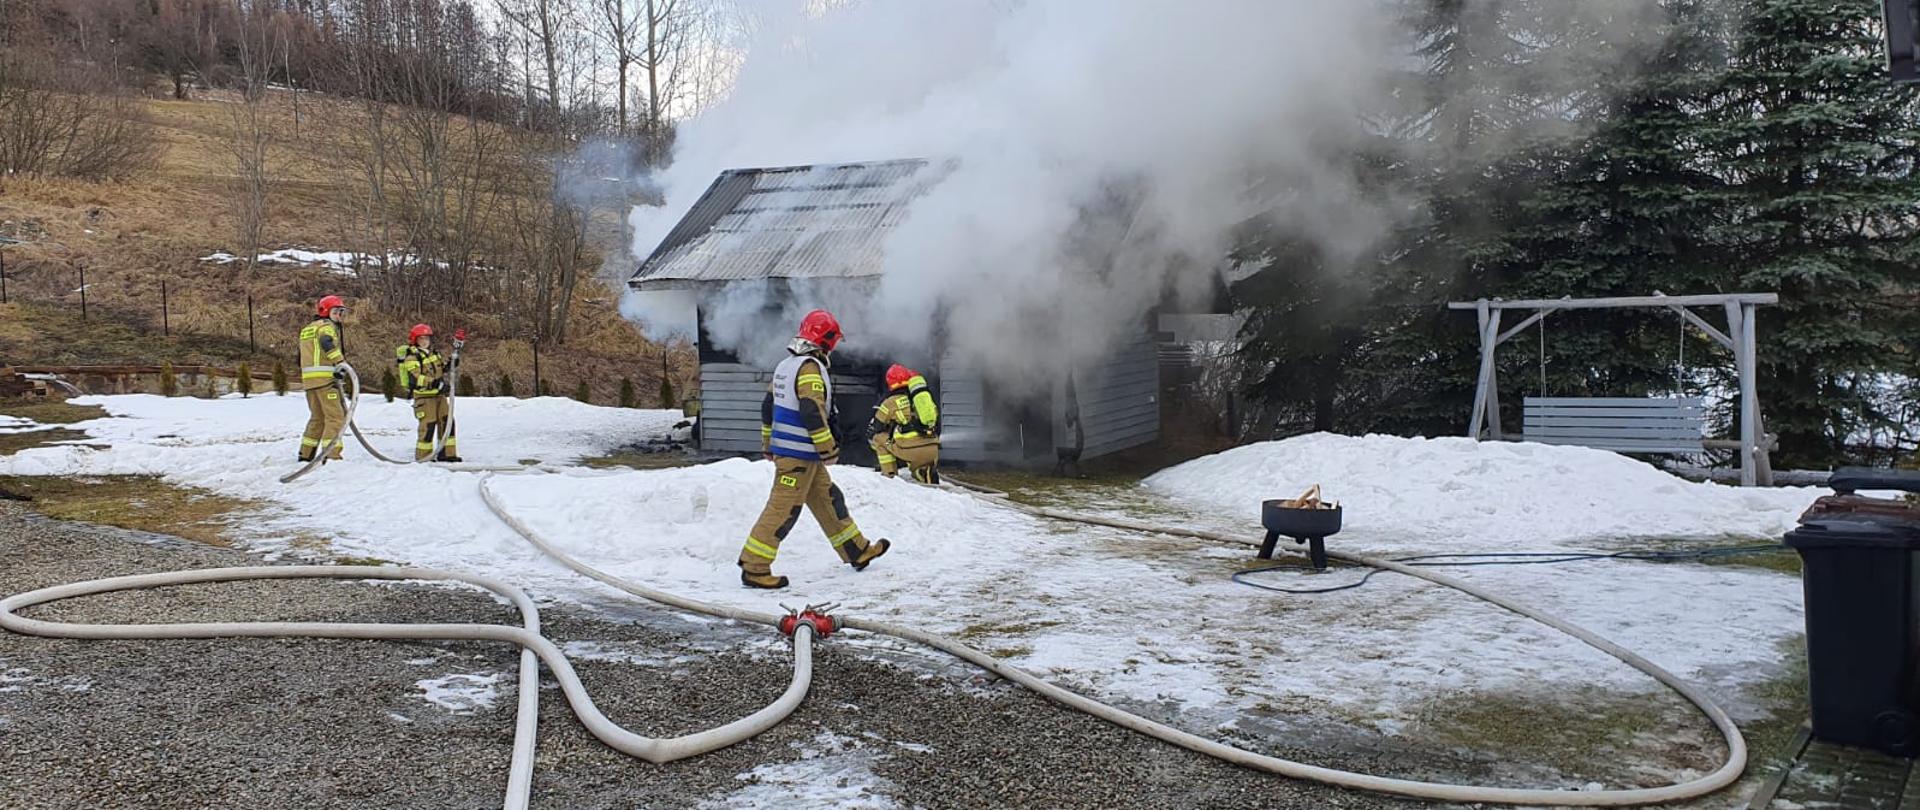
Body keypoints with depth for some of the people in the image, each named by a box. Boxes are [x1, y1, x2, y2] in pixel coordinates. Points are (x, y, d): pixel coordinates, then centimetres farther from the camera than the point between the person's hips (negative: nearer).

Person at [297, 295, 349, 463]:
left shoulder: (306, 329, 25)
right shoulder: (327, 326, -2)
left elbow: (301, 359, 28)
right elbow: (327, 344, -25)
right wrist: (340, 363, -33)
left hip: (308, 379, 9)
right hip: (326, 378, -9)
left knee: (317, 417, 19)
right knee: (336, 416, -8)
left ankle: (306, 454, 23)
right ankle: (331, 455, -16)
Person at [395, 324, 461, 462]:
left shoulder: (434, 353, 13)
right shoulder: (412, 357, -11)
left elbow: (441, 369, 27)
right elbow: (415, 378, -23)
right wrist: (435, 382, -31)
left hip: (439, 394, 8)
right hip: (424, 396, -8)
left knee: (447, 421, 6)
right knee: (428, 424, -8)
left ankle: (447, 453, 14)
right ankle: (423, 456, 3)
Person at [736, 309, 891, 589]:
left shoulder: (786, 365, 13)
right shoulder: (810, 367, -17)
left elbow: (768, 407, 18)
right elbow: (812, 413, -24)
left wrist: (768, 444, 24)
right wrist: (829, 449, -18)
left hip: (783, 448, 10)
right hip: (799, 454, -10)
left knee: (828, 500, 16)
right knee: (783, 510, -6)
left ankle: (857, 551, 25)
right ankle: (754, 568, -2)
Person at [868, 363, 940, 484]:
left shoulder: (890, 403, 9)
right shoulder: (926, 397, 21)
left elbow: (873, 429, 20)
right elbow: (937, 427, 28)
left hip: (910, 450, -4)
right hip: (933, 451, 4)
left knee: (878, 437, 19)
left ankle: (889, 475, 13)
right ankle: (928, 474, 4)